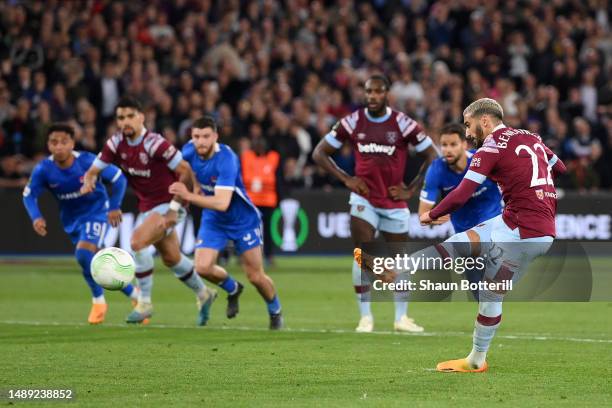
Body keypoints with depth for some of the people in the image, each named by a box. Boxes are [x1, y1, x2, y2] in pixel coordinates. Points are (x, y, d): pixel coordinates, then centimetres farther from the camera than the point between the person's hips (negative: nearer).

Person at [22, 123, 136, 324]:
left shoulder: (88, 161, -24)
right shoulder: (43, 170, -16)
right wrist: (36, 217, -20)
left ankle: (98, 300, -4)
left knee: (83, 252, -25)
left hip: (96, 212, -5)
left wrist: (115, 207, -16)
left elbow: (119, 178, -13)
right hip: (71, 219, 5)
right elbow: (29, 194, -3)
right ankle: (133, 294, 26)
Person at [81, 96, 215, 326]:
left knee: (138, 242, -25)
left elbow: (186, 171, -22)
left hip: (168, 205, -8)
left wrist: (175, 208, -24)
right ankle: (203, 295, 40)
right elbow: (94, 170, -1)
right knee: (171, 258, 17)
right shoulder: (116, 143, -6)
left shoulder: (155, 143, -25)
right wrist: (88, 183, -25)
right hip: (147, 206, 8)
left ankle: (144, 302, -13)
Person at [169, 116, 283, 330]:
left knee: (256, 276, -1)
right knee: (202, 267, -14)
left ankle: (275, 311, 29)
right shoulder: (189, 151, -13)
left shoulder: (226, 160, -32)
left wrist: (189, 196, -44)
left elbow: (222, 203, -40)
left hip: (243, 220, -5)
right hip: (213, 220, 5)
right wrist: (180, 192, 7)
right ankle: (232, 289, 18)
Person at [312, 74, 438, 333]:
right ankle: (365, 317, -4)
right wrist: (345, 179, -3)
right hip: (364, 199, 0)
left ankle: (401, 318, 22)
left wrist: (411, 189, -5)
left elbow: (432, 157, -1)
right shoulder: (352, 123, -2)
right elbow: (320, 153, 6)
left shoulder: (403, 124, -7)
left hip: (394, 202, 0)